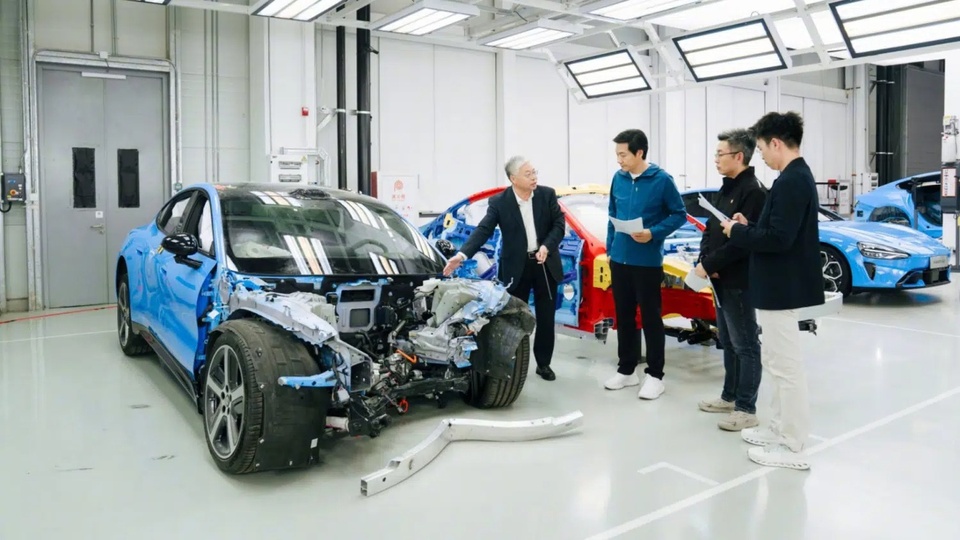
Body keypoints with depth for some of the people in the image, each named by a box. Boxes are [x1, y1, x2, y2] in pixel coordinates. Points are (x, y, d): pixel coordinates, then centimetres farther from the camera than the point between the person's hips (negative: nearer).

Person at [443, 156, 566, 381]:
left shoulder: (547, 194, -4)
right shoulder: (499, 202, -10)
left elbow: (559, 223, -1)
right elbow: (483, 230, -17)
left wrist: (547, 246, -18)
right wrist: (462, 254, -30)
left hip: (545, 264, 2)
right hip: (515, 267, -2)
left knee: (546, 318, 10)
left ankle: (543, 363, 24)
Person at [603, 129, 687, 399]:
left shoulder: (662, 180, -10)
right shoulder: (618, 179, 4)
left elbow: (679, 215, -4)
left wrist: (653, 233, -18)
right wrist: (610, 247, 11)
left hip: (648, 262, -5)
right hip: (619, 259, 5)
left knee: (650, 318, 3)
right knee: (623, 316, 12)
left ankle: (655, 375, 14)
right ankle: (626, 370, 25)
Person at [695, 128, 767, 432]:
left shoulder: (753, 192, -16)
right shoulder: (726, 189, 14)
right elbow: (711, 229, 15)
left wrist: (708, 265, -17)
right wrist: (704, 260, -3)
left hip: (738, 281, -9)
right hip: (721, 280, 10)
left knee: (745, 345, 0)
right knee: (728, 342, 18)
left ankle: (746, 409, 8)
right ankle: (730, 396, 31)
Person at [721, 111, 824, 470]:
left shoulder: (790, 181, -20)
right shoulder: (798, 176, 13)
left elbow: (778, 238, -27)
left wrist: (737, 232, -14)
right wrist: (749, 227, 7)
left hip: (782, 288, -11)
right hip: (781, 285, 11)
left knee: (786, 366, -2)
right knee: (778, 362, 19)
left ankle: (793, 447, 8)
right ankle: (781, 430, 30)